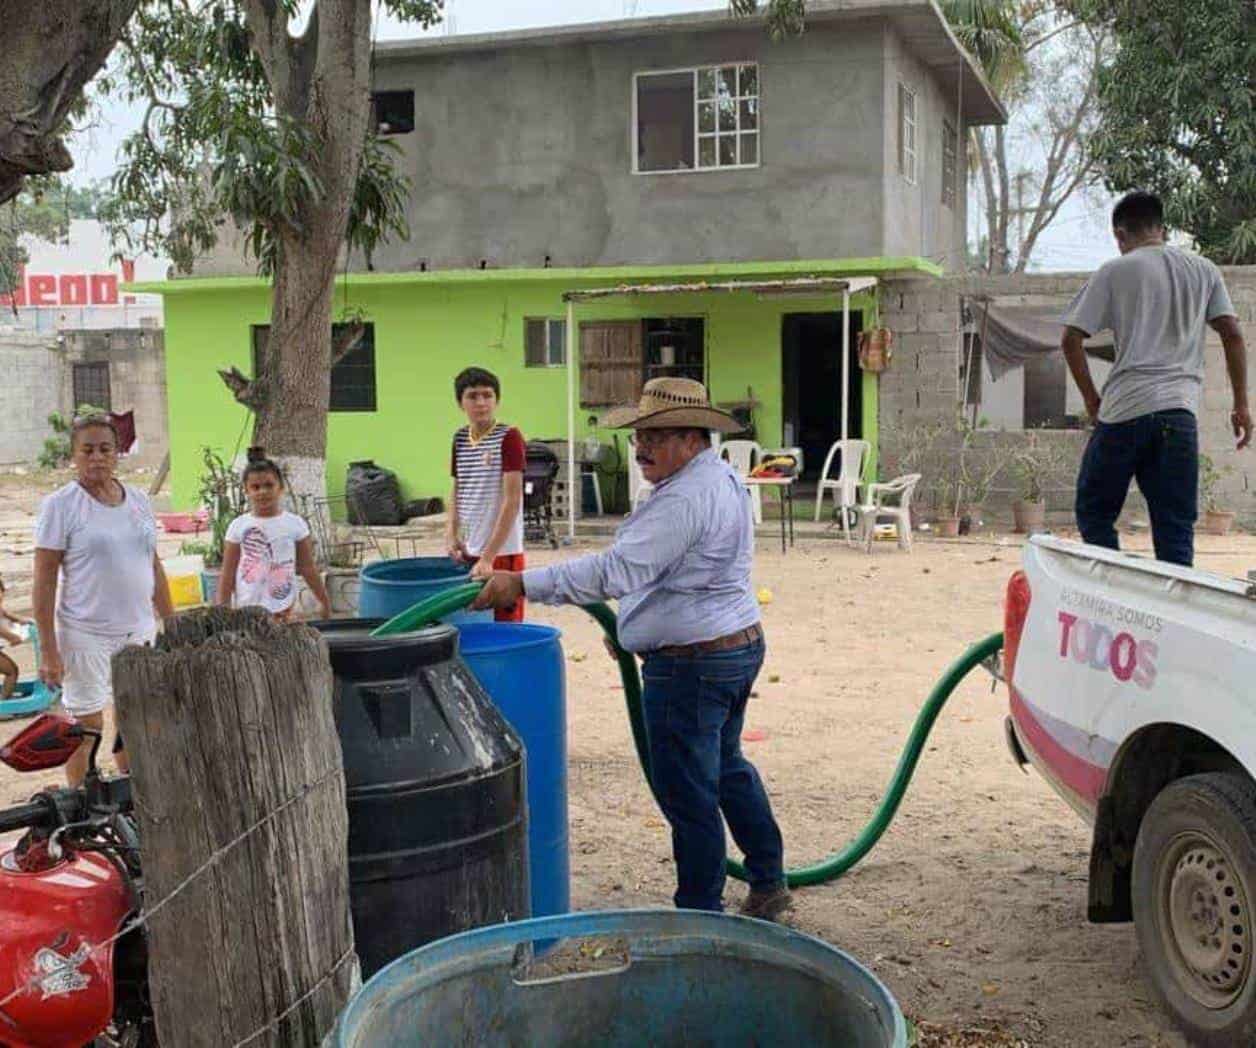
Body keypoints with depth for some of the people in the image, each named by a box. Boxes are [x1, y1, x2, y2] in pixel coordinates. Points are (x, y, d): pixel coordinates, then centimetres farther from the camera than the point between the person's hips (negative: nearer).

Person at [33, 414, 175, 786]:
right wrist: (49, 651, -15)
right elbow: (44, 580, -10)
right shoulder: (60, 505, -8)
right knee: (86, 728, 1)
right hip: (86, 634, -5)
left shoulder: (137, 499, 8)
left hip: (139, 631, 5)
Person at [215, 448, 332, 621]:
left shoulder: (295, 524, -1)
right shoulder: (238, 526, 0)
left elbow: (308, 568, 5)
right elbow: (227, 573, 2)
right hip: (246, 607, 1)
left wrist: (325, 602, 7)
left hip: (282, 606, 0)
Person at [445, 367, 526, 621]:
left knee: (504, 623, 0)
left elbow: (512, 502, -14)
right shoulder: (460, 439, 8)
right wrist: (451, 534, 3)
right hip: (467, 552, 6)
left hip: (502, 552, -6)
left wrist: (488, 557, -18)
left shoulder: (509, 438, -10)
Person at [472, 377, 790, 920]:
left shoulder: (684, 499, -24)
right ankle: (768, 882, 34)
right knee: (727, 768, 24)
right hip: (739, 644, 11)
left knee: (688, 793, 0)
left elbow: (616, 569, -31)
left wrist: (523, 584, -31)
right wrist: (632, 624, 22)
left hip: (691, 664, -11)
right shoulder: (723, 478, 11)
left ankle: (699, 913, 11)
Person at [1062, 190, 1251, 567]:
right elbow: (1232, 335, 8)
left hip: (1124, 410, -3)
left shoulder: (1115, 271, 5)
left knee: (1094, 514, 9)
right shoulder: (1204, 270, 14)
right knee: (1176, 529, 4)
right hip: (1181, 411, 3)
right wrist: (1241, 405, 11)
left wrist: (1091, 398, 10)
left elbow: (1071, 340, 0)